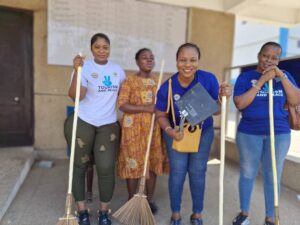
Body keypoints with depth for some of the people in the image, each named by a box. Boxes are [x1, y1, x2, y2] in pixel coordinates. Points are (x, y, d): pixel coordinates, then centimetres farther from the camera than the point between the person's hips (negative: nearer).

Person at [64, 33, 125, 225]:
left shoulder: (118, 69, 9)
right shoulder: (84, 67, -6)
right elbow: (75, 95, -18)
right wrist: (77, 70, -28)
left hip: (108, 125, 3)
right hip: (82, 123, -2)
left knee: (106, 167, -3)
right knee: (80, 166, 8)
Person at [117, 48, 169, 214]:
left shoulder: (159, 81, 13)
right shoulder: (129, 80, -2)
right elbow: (122, 105, -12)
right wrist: (146, 108, -20)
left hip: (154, 127, 5)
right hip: (134, 127, -4)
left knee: (154, 162, 8)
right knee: (133, 162, 1)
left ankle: (149, 199, 25)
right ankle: (131, 199, 20)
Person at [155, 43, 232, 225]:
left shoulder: (209, 79, -22)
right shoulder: (167, 87, -22)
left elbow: (215, 110, -14)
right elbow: (161, 115, -9)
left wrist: (223, 97, -35)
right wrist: (170, 131, -27)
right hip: (177, 132, 0)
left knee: (197, 171, 9)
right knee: (177, 171, 4)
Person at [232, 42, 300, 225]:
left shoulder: (285, 76, 7)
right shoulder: (246, 76, -1)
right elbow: (240, 104, -13)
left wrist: (282, 76, -11)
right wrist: (261, 81, -15)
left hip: (279, 133, 2)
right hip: (249, 133, -1)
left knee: (272, 176, 9)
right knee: (247, 173, 10)